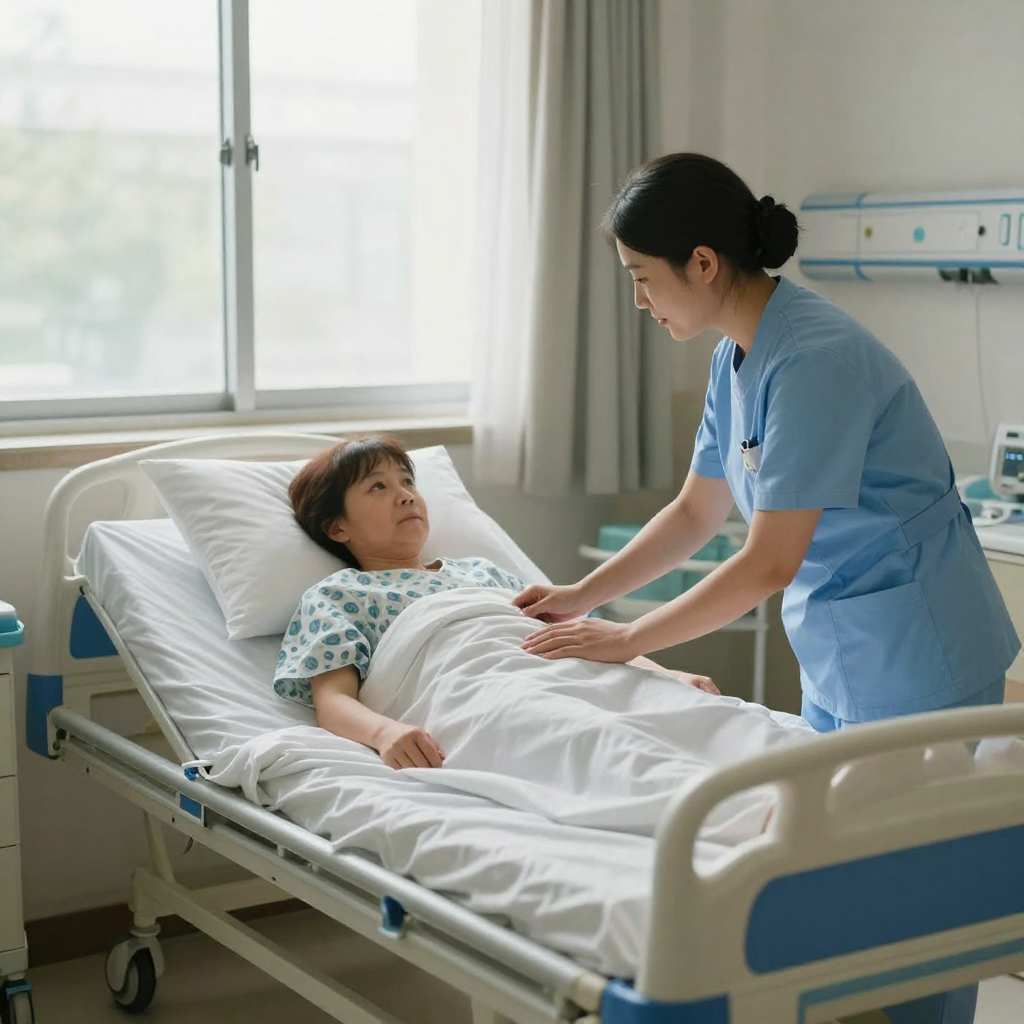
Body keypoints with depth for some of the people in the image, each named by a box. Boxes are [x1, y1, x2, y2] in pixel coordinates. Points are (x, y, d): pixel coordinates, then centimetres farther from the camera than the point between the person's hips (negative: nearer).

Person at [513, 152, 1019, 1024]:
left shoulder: (815, 359, -23)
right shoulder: (738, 355, 5)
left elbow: (769, 563, -23)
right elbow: (697, 512, 16)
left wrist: (626, 641, -15)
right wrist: (580, 599, 11)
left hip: (915, 665, -9)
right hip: (838, 659, 9)